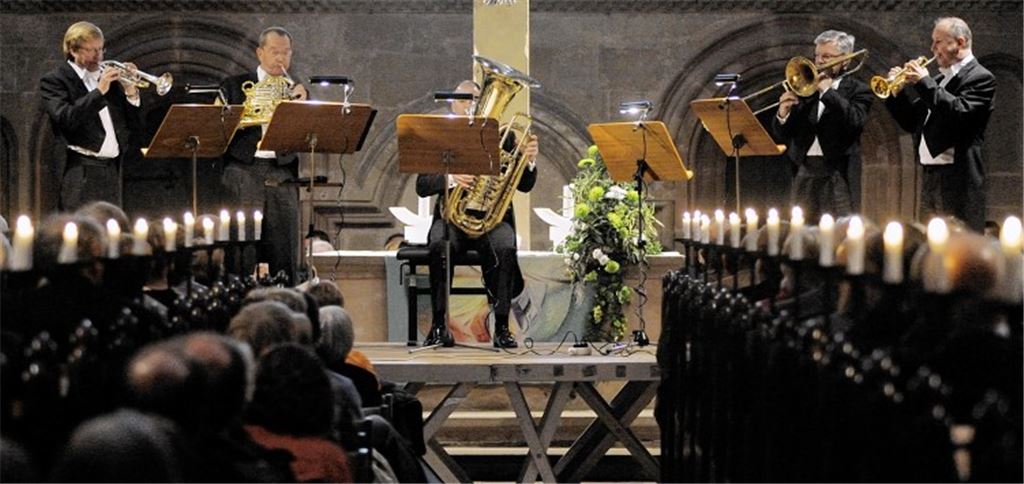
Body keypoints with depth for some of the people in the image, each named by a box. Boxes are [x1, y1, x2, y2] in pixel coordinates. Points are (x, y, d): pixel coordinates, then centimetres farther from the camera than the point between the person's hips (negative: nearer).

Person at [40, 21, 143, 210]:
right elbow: (65, 118, -17)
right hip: (81, 173, -6)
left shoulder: (108, 77, 16)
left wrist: (131, 93, -3)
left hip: (112, 169, 6)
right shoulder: (55, 80, 1)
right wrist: (99, 91, -19)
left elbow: (135, 127, 13)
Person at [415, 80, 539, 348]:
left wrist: (529, 160, -15)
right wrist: (450, 178, -18)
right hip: (452, 217, 0)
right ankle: (439, 324, -25)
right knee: (439, 245, -33)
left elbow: (524, 185, 7)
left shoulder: (501, 137, 12)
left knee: (504, 248, -32)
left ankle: (501, 326, -26)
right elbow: (421, 186, 1)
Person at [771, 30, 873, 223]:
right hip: (803, 172, 4)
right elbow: (781, 136, 13)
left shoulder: (858, 90, 5)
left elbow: (855, 121, -16)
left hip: (837, 173, -4)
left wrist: (827, 91, -13)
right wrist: (782, 115, -9)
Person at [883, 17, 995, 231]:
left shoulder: (980, 78, -5)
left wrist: (925, 83, -17)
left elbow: (961, 112, -22)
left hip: (958, 176, -8)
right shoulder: (940, 80, 19)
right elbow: (912, 123, 20)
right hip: (931, 174, 8)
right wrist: (896, 91, 5)